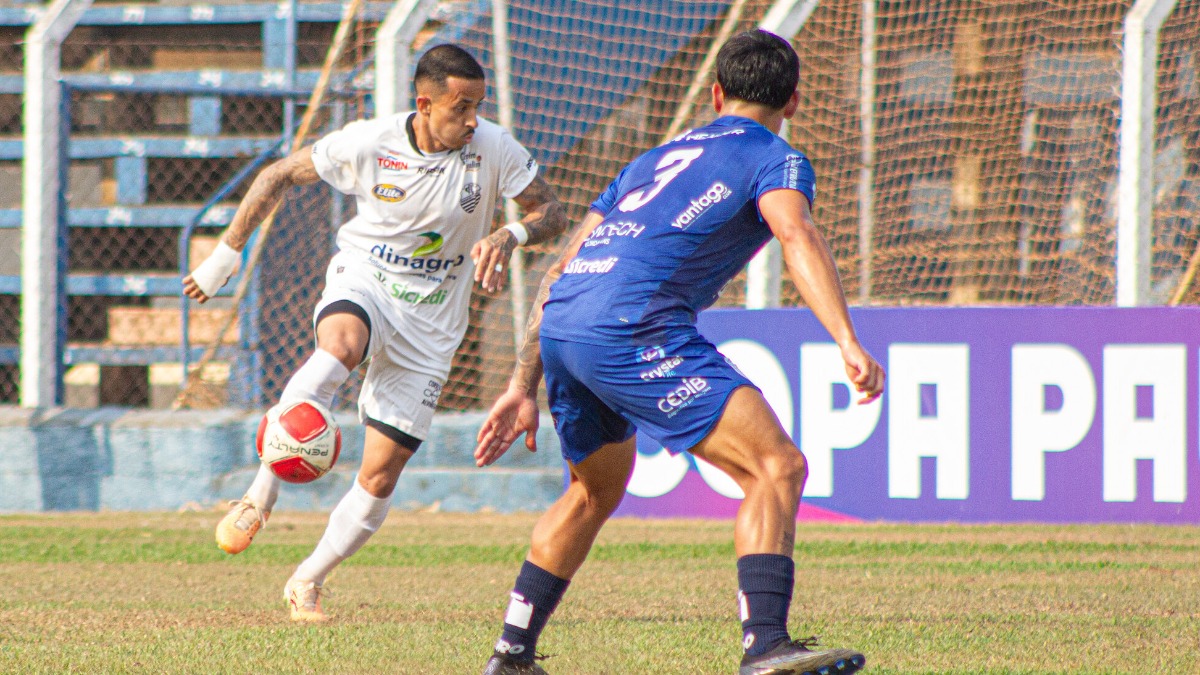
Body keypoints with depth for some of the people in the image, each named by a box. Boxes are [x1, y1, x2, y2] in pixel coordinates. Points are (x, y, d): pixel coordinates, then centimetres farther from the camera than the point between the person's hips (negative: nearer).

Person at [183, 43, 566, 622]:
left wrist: (509, 237, -25)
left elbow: (551, 213, -3)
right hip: (362, 281, -2)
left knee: (381, 476, -3)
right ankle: (260, 497, -36)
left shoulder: (494, 150, -12)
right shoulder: (368, 144, -13)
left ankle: (307, 582, 19)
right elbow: (280, 176, -1)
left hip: (430, 324, 2)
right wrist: (226, 253, 0)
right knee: (341, 346, -40)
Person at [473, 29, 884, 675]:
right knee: (777, 467, -8)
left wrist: (523, 387, 32)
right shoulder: (773, 159, 11)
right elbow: (797, 236, -13)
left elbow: (559, 272, 30)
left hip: (559, 327, 8)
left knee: (596, 489, 31)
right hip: (633, 326, -8)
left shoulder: (658, 158, 32)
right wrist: (848, 343, -24)